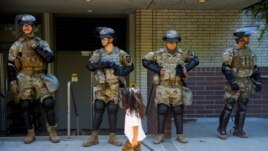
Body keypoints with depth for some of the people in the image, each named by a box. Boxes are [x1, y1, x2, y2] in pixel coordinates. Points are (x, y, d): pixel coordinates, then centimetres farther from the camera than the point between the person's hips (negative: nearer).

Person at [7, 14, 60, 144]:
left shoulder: (42, 43, 5)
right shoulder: (16, 45, 4)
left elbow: (50, 58, -11)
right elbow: (11, 65, 3)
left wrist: (37, 47, -16)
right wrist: (12, 82, -4)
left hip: (40, 78, 0)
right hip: (24, 79, 1)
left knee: (48, 103, -10)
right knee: (25, 105, 1)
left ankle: (52, 132, 2)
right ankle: (30, 133, 15)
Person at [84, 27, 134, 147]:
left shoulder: (120, 53, 0)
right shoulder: (98, 53, 0)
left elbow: (130, 66, 9)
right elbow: (89, 65, -17)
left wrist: (123, 72, -14)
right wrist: (106, 64, -27)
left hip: (114, 88, -1)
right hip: (101, 88, 1)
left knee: (112, 112, 2)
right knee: (98, 111, 0)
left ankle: (112, 137, 13)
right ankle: (94, 138, 8)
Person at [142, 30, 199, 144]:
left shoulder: (182, 53, 5)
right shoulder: (159, 53, 0)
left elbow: (195, 60, 9)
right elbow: (145, 61, 0)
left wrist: (185, 68, -8)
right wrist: (158, 69, -10)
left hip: (177, 87, 2)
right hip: (162, 86, -1)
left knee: (178, 111, 7)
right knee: (162, 110, -1)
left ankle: (180, 135, 17)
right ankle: (160, 135, 8)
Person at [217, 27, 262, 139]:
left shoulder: (250, 52, 10)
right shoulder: (230, 51, -10)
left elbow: (254, 68, 14)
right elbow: (225, 68, -15)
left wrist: (258, 82, 6)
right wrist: (232, 82, -22)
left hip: (247, 84, 6)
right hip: (234, 83, -6)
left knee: (242, 107, 8)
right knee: (229, 107, -6)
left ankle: (238, 130, 17)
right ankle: (222, 130, 3)